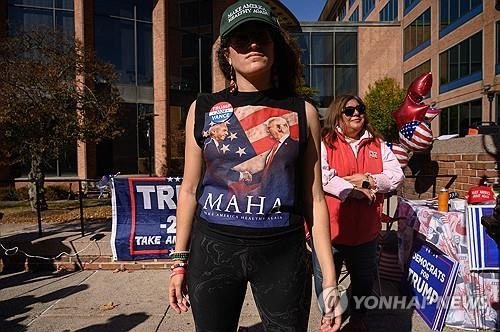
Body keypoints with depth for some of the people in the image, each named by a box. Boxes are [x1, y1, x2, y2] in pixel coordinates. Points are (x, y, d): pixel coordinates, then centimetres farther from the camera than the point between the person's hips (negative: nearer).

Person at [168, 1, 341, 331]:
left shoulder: (302, 112, 0)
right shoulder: (203, 109, 1)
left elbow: (314, 198, 0)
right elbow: (190, 189, 5)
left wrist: (330, 279, -1)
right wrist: (180, 260, 7)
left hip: (282, 252, 0)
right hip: (213, 249, 1)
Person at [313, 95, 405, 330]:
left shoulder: (377, 144, 8)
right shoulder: (324, 143, -7)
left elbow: (397, 176, 0)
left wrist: (366, 180, -15)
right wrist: (353, 190, -22)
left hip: (366, 231, 4)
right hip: (331, 230, -4)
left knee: (364, 281, 25)